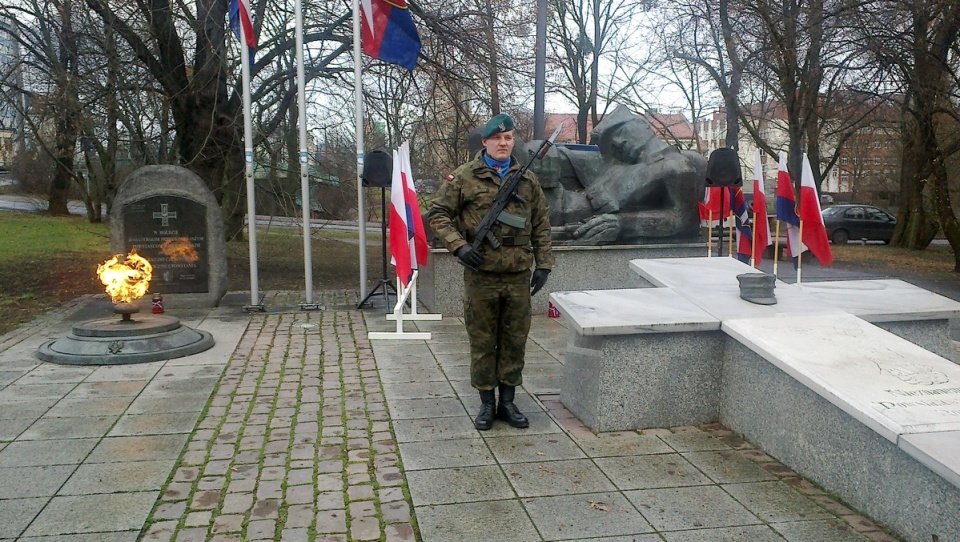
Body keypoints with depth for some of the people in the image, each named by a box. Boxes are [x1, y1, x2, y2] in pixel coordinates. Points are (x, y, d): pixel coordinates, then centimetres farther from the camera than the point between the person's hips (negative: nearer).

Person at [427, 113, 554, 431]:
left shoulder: (527, 179, 10)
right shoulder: (463, 177, 0)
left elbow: (541, 225, 13)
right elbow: (438, 214, 0)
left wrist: (543, 264, 6)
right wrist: (459, 246, -14)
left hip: (518, 275, 3)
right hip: (481, 275, -3)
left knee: (515, 341, 9)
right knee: (482, 341, 6)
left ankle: (508, 402, 23)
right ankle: (487, 403, 19)